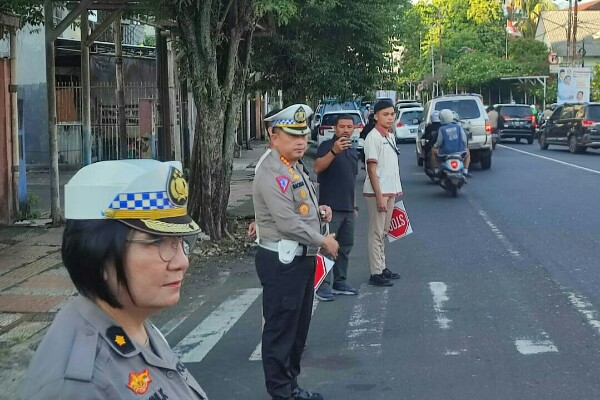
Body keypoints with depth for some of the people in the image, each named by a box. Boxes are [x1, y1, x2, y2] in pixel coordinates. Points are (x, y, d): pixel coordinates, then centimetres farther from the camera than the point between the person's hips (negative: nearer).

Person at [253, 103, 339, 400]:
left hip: (301, 258, 10)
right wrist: (323, 241, -14)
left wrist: (318, 211, 7)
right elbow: (287, 222, -25)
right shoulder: (272, 174, -19)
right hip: (281, 261, -10)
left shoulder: (294, 169, 14)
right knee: (281, 329, -1)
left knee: (299, 327, 17)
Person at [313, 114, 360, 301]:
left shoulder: (353, 152, 16)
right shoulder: (327, 146, -7)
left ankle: (340, 282, 22)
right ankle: (323, 285, -3)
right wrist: (334, 151, -40)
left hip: (348, 208, 8)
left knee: (345, 247, 12)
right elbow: (318, 168, -26)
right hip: (330, 207, -8)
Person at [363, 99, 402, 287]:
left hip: (391, 192, 8)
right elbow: (371, 168, -17)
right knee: (376, 233, -4)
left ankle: (382, 267, 23)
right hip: (377, 192, -8)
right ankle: (376, 273, 0)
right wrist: (379, 196, -20)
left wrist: (397, 189, 16)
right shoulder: (373, 138, -14)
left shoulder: (391, 136, 13)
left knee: (383, 232, 15)